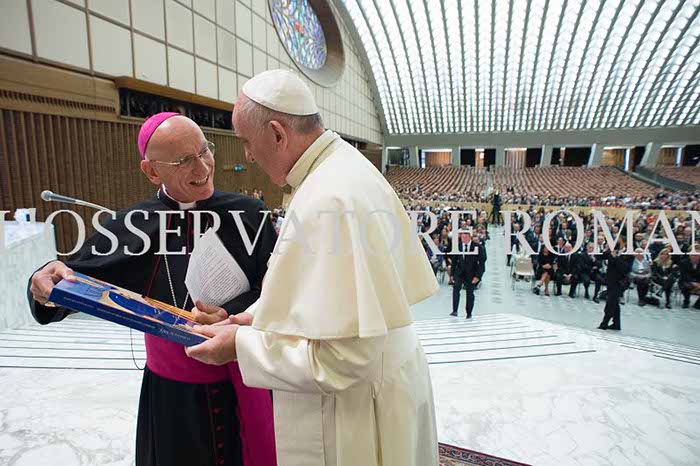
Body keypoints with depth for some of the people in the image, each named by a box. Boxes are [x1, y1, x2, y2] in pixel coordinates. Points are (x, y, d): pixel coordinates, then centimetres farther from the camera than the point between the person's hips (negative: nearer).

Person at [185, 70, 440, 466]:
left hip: (354, 413, -8)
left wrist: (241, 344, -17)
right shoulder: (347, 168, 1)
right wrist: (263, 315, 5)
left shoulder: (329, 203, -30)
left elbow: (343, 357, -28)